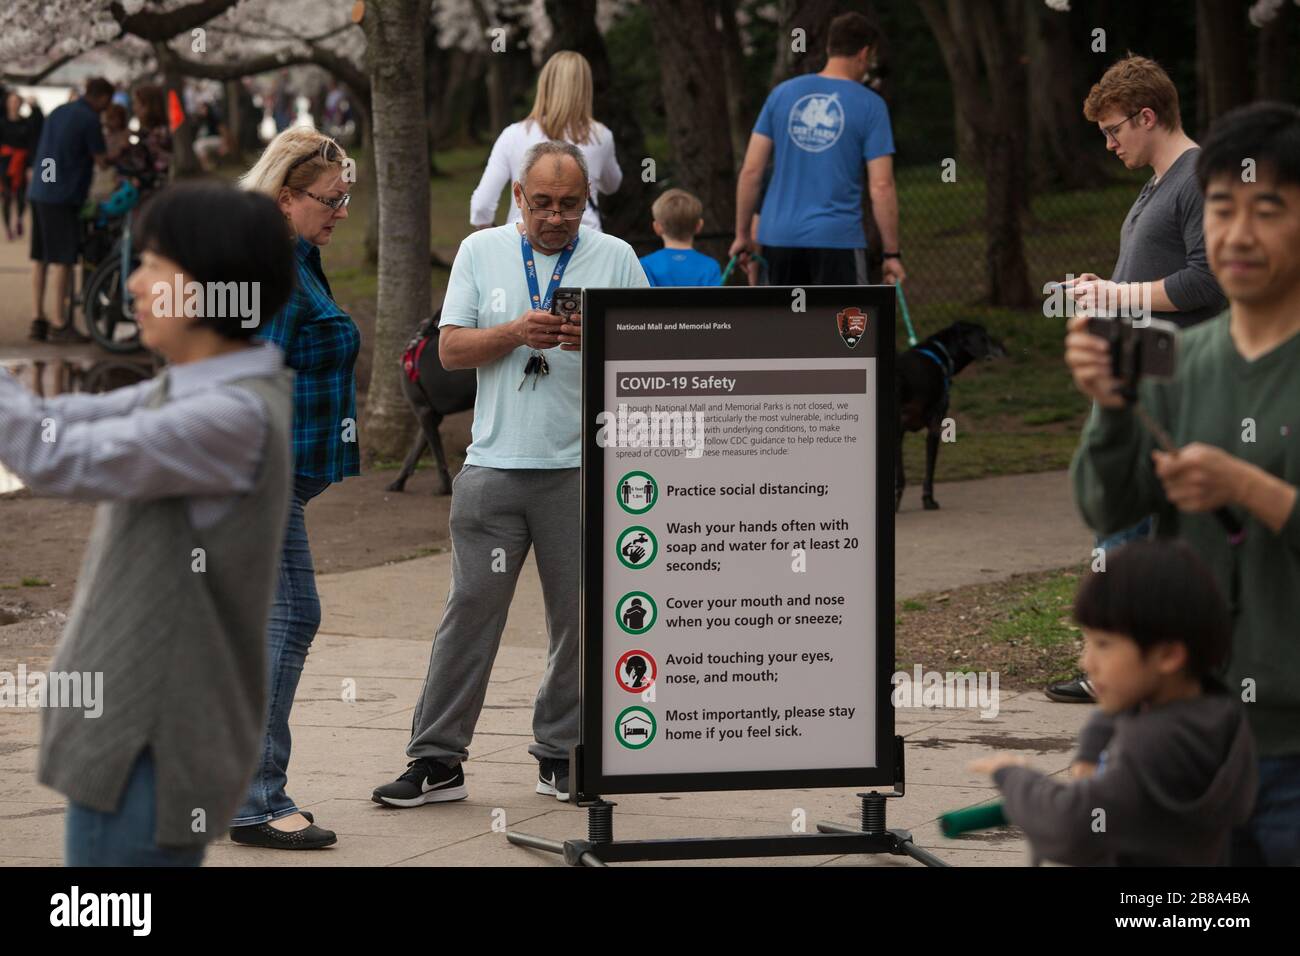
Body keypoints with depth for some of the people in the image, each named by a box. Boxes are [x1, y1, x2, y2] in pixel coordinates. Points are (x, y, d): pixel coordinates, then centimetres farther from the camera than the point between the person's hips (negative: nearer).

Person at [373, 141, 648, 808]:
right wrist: (516, 333, -12)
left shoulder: (615, 258, 7)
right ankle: (436, 760, 1)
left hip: (583, 468, 0)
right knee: (470, 609, -2)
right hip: (495, 464, 0)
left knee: (580, 615, 4)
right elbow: (451, 348, 4)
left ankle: (562, 754, 16)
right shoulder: (481, 252, 9)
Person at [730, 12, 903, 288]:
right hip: (837, 239, -4)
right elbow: (881, 187, -8)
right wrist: (891, 253, -1)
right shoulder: (870, 105, -4)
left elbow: (751, 171, 4)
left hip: (779, 236, 4)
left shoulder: (782, 93, 6)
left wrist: (743, 234, 11)